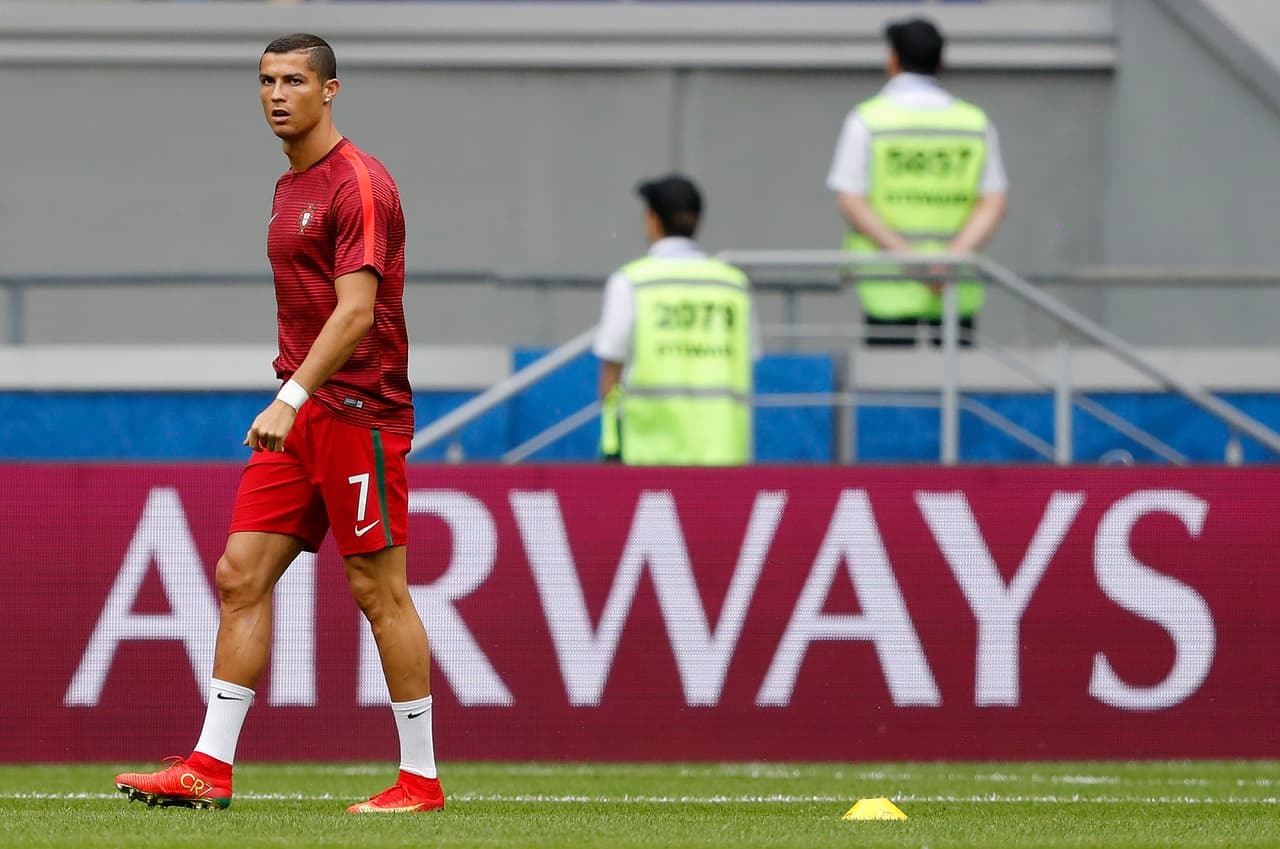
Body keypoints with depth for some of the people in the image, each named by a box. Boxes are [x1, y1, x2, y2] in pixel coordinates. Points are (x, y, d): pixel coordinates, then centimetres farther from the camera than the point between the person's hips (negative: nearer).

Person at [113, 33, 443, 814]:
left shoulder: (357, 184, -13)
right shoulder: (291, 187, 16)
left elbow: (356, 311, -22)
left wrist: (291, 399, -29)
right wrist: (292, 399, 19)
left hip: (358, 411, -9)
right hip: (300, 415, 9)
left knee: (379, 589, -5)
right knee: (242, 574, 2)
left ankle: (421, 778, 2)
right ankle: (210, 769, 2)